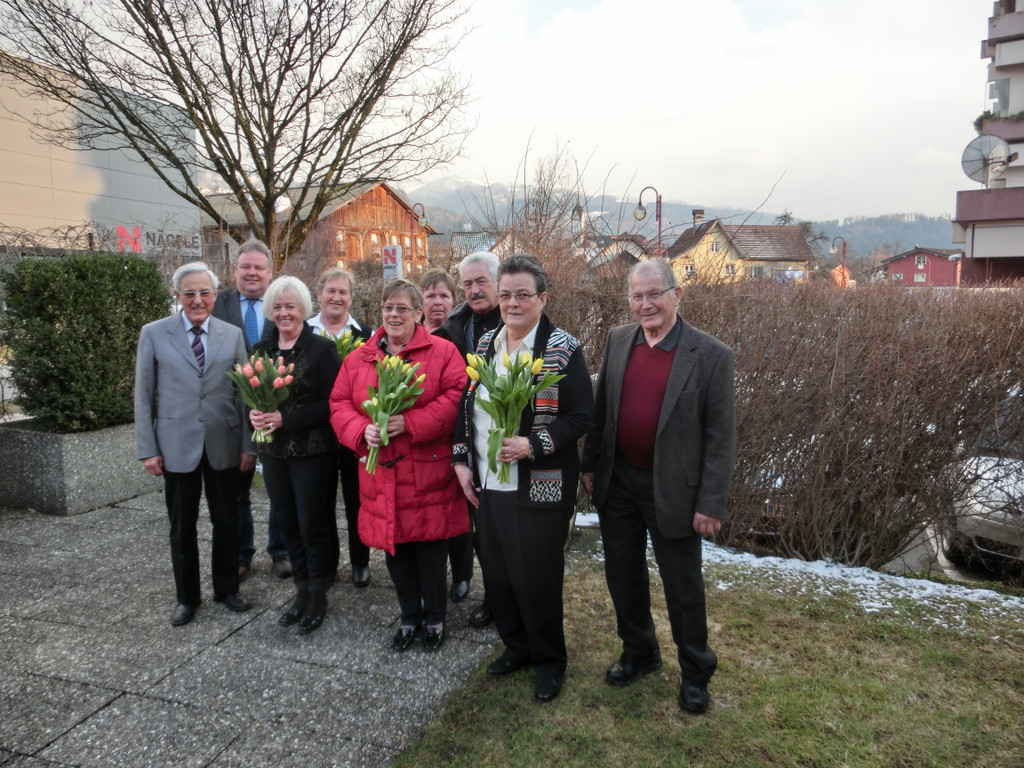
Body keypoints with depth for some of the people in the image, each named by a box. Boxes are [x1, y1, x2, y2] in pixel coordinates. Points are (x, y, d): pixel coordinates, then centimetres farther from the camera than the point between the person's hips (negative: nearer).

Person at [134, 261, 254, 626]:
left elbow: (244, 392, 2)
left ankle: (227, 589, 30)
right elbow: (144, 395, 1)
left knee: (226, 522, 12)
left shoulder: (233, 335, 3)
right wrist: (147, 449, -4)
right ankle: (186, 597, 28)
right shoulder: (154, 334, 0)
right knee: (182, 527, 11)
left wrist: (248, 444, -2)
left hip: (224, 445, 1)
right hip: (177, 446, -1)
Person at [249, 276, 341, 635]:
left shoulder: (322, 348, -8)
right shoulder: (261, 350, 9)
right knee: (287, 523, 12)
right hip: (273, 451, 5)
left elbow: (331, 403, -13)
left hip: (312, 452, -5)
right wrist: (254, 414, -8)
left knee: (312, 524, 2)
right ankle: (302, 591, 28)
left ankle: (318, 594, 20)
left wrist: (286, 419, -19)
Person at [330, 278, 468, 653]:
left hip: (428, 474, -3)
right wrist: (362, 430, -13)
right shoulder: (358, 359, 10)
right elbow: (340, 405, 8)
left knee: (431, 550, 6)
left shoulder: (442, 351, -2)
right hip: (382, 477, 4)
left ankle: (435, 617, 29)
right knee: (395, 550, 13)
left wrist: (411, 423, -20)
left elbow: (456, 397, -12)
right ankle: (410, 616, 34)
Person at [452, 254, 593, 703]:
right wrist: (461, 460, 6)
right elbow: (466, 406, 13)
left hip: (539, 488, -5)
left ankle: (549, 660, 28)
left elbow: (580, 416, -12)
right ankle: (516, 646, 38)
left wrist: (533, 445, -23)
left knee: (537, 577, 4)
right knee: (497, 572, 15)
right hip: (486, 484, 6)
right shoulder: (485, 345, 8)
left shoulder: (563, 350, -10)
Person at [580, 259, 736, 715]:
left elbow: (720, 437, -12)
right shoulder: (618, 340, 1)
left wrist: (711, 504, -13)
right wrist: (590, 464, 8)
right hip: (617, 482, 5)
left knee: (683, 587, 11)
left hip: (672, 489, -4)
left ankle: (695, 672, 35)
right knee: (623, 575, 19)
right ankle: (638, 652, 43)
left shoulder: (711, 356, -13)